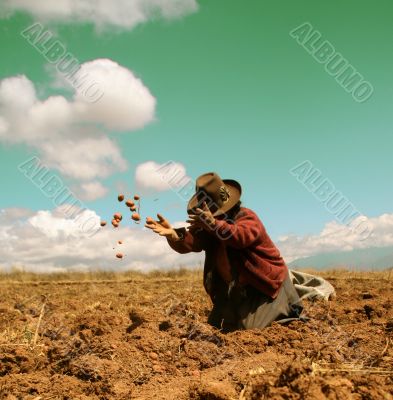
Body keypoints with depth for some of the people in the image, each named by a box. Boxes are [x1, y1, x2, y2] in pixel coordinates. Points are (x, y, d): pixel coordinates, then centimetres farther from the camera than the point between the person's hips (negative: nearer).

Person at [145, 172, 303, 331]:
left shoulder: (247, 217, -23)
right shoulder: (207, 226, -3)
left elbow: (240, 236, -47)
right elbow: (191, 242, -22)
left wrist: (213, 224, -64)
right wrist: (173, 234, -45)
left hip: (266, 282, -7)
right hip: (237, 287, 8)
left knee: (247, 327, -14)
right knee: (216, 325, 13)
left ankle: (287, 310, 13)